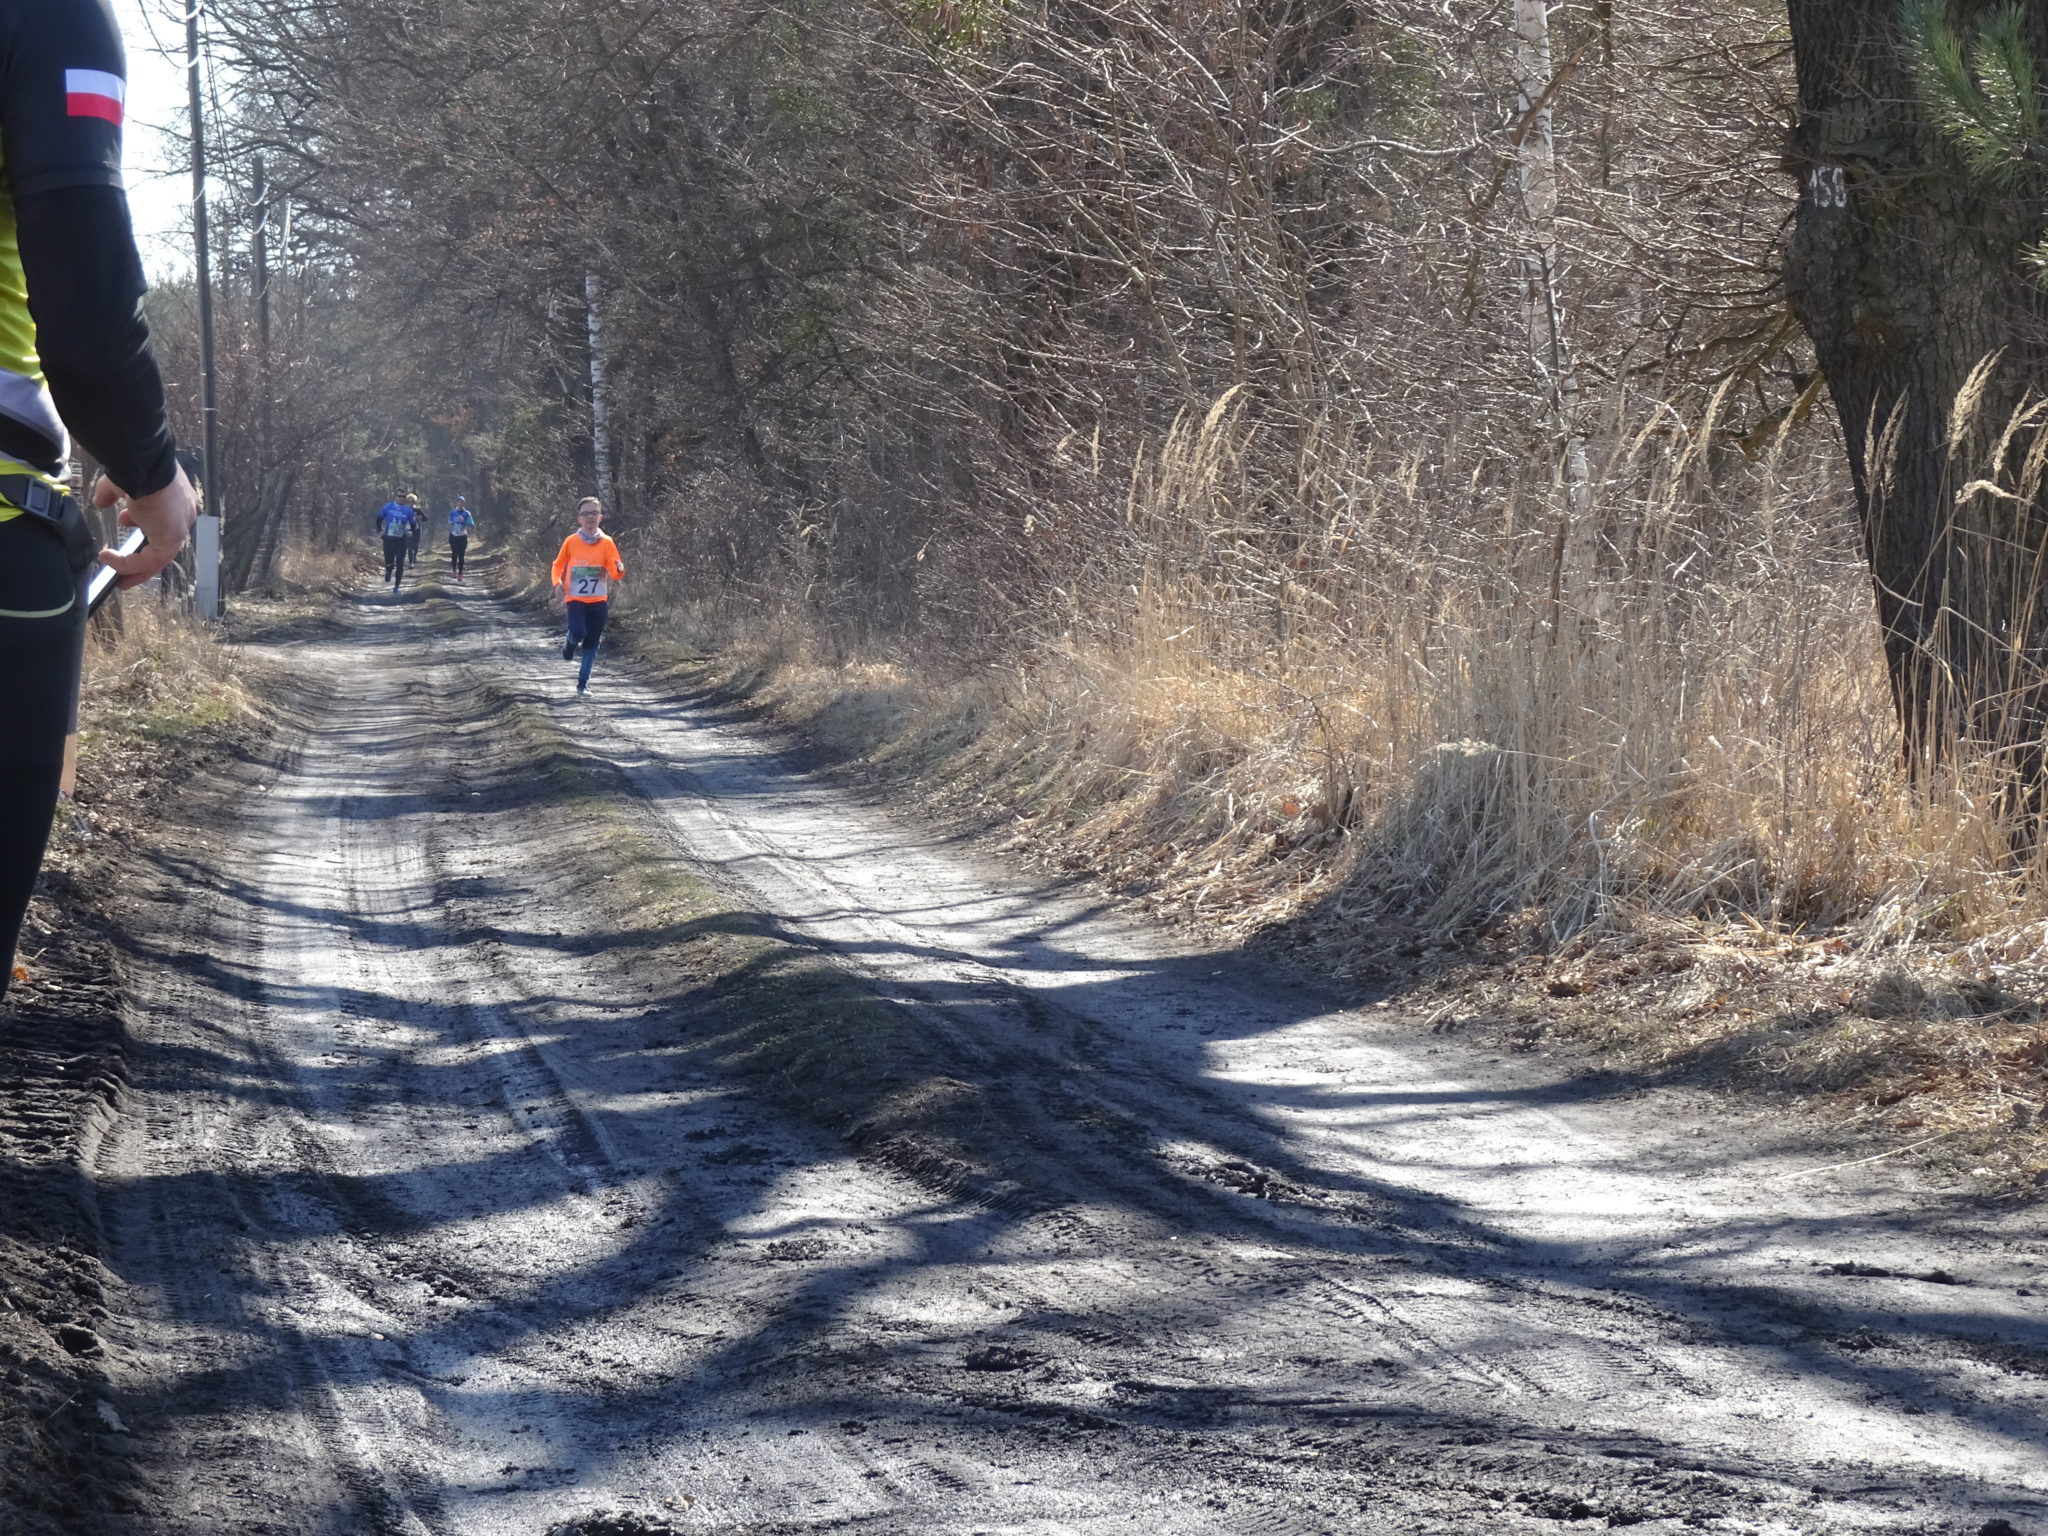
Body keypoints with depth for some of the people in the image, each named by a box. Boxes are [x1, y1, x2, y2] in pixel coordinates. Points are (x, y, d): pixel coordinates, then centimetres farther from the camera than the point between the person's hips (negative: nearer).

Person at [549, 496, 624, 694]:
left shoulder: (606, 543, 0)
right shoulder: (571, 542, 0)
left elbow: (615, 573, -2)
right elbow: (558, 565, 12)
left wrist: (619, 569, -26)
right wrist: (558, 583, -6)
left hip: (599, 600, 2)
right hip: (576, 598, -2)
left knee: (592, 642, 3)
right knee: (578, 632, -23)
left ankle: (583, 682, 16)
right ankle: (569, 645, 14)